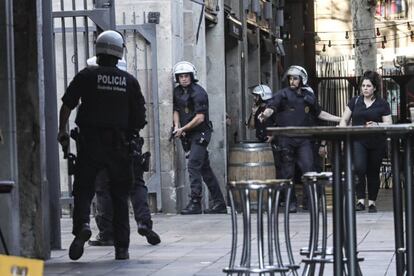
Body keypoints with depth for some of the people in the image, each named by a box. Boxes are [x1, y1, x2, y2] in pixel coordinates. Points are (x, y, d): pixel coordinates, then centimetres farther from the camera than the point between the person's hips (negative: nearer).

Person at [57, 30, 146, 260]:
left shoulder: (86, 76, -1)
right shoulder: (130, 81, 4)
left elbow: (67, 105, -2)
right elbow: (140, 118, 5)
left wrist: (62, 130, 12)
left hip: (90, 143, -2)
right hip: (119, 144, 2)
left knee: (83, 189, 6)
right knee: (120, 195, 9)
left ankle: (82, 224, -22)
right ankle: (122, 247, 8)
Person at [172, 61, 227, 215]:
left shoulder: (198, 92, -14)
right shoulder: (177, 92, 11)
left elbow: (200, 117, -18)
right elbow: (176, 110, 18)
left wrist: (183, 129, -16)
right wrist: (177, 127, 0)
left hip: (200, 133, -8)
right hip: (188, 135, 8)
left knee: (193, 166, -16)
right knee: (205, 168, 11)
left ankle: (195, 203, -15)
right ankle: (219, 203, 16)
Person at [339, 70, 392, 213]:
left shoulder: (382, 104, 4)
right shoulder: (355, 101, 9)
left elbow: (389, 124, 2)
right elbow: (344, 120, 10)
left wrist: (377, 125, -18)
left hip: (377, 143, 0)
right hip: (358, 141, 0)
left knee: (373, 172, 6)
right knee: (359, 168, -20)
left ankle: (372, 202, 18)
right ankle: (360, 200, -15)